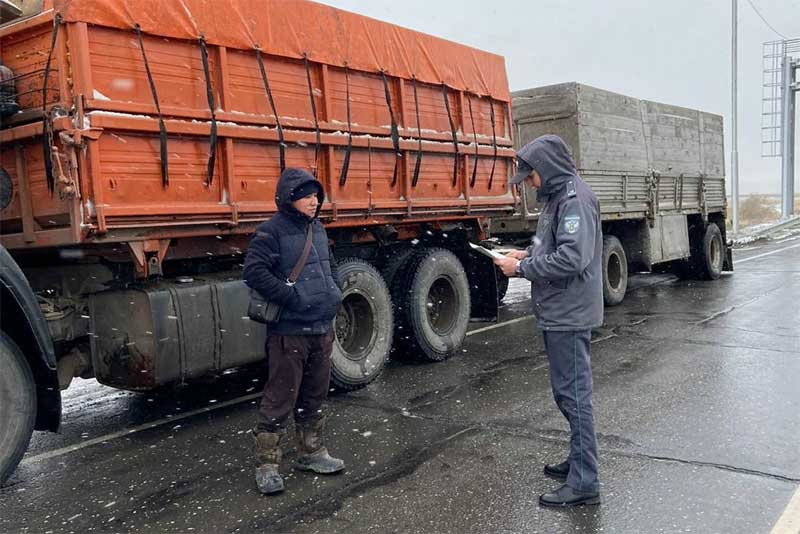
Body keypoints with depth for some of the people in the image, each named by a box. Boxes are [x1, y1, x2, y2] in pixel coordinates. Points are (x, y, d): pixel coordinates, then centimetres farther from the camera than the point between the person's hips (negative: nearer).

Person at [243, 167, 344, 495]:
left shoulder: (317, 228, 12)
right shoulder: (272, 231, -12)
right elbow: (254, 272, -21)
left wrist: (334, 294, 9)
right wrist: (291, 297, -23)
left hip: (322, 329, 8)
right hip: (289, 331, -7)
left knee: (314, 396, 17)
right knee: (280, 399, -1)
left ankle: (311, 453, 32)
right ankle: (267, 465, 11)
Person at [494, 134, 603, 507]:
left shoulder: (575, 199, -17)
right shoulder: (556, 197, 14)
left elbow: (573, 258, -26)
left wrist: (522, 268, -18)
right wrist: (526, 254, 6)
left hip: (570, 315, -10)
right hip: (558, 313, 10)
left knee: (573, 394, -4)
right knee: (566, 391, 18)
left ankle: (584, 483, 5)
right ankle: (579, 461, 33)